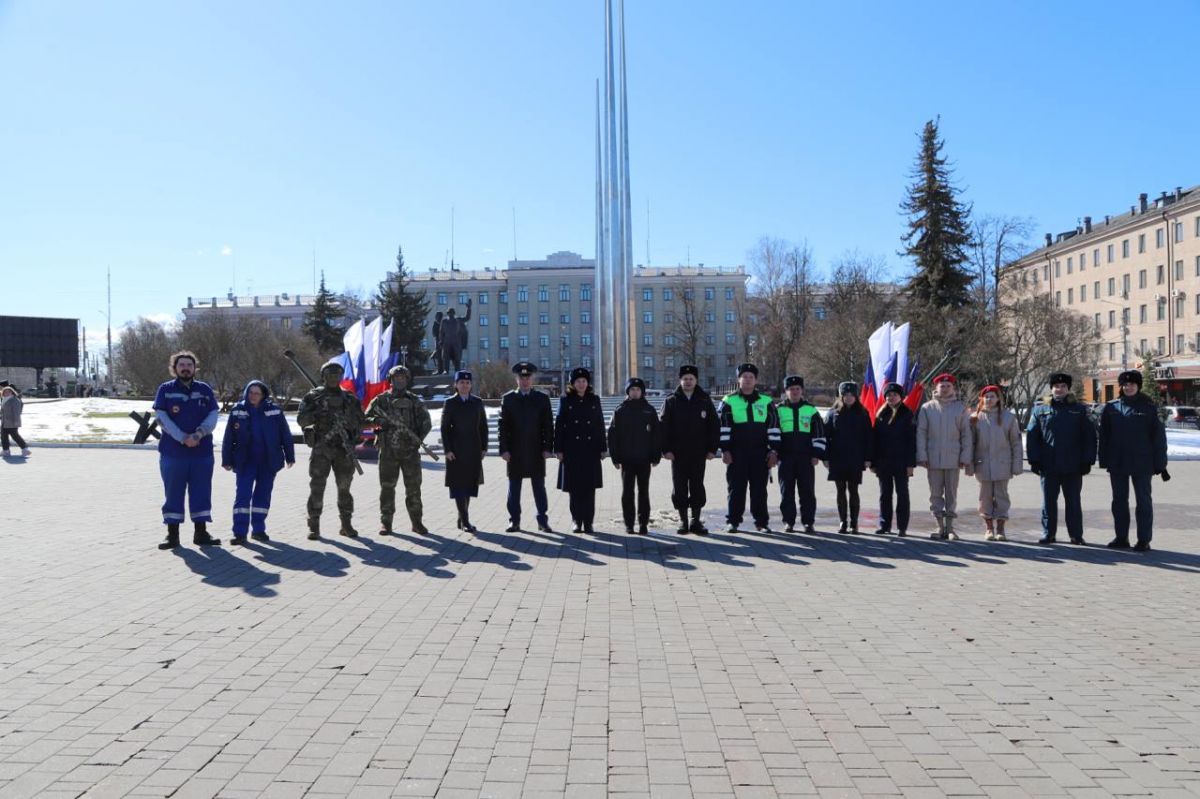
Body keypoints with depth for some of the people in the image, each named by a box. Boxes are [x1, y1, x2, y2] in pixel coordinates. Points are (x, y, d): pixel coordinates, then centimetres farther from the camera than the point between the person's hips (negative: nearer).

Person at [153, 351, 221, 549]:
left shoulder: (205, 390, 8)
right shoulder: (165, 390, 2)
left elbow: (213, 416, 1)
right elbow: (162, 418, -7)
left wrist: (198, 434, -16)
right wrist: (183, 438, -17)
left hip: (202, 452, 2)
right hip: (173, 452, -2)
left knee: (202, 492, 6)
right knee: (173, 493, 4)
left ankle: (201, 533, 14)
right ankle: (172, 535, 11)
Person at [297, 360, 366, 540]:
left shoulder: (349, 398, 10)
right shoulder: (312, 396, 5)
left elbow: (361, 422, 5)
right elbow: (301, 420, -3)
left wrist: (346, 417, -14)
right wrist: (316, 415, -21)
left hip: (344, 449, 2)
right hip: (321, 448, -2)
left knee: (344, 488, 6)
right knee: (317, 488, -3)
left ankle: (346, 525, 14)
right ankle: (314, 526, 3)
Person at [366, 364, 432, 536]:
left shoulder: (414, 401, 7)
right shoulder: (381, 400, 4)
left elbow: (427, 422, 7)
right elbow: (365, 419, 3)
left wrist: (419, 437, -10)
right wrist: (377, 421, -18)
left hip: (410, 450, 1)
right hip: (388, 450, -1)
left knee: (413, 487, 3)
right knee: (387, 487, 2)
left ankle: (416, 522, 11)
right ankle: (385, 522, 10)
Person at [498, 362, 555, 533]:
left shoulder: (542, 398, 5)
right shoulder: (507, 398, 4)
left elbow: (548, 426, 3)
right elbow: (503, 426, 2)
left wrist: (548, 448, -5)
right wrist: (504, 449, -6)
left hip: (536, 451, 0)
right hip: (515, 451, 0)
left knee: (539, 486, 4)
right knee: (514, 487, 5)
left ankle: (543, 521, 9)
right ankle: (514, 521, 12)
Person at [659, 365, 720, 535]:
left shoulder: (705, 401, 4)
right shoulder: (671, 401, 3)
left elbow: (714, 426, 4)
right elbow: (663, 427, 0)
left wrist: (712, 449, -2)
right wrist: (666, 449, -8)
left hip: (699, 453, 0)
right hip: (678, 454, 0)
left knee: (697, 487, 4)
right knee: (679, 488, 3)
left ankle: (696, 521, 14)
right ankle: (683, 521, 13)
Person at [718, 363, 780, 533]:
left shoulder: (766, 402, 9)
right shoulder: (729, 402, 4)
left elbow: (774, 428, 7)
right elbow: (723, 428, 0)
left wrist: (774, 451, 0)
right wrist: (725, 450, -8)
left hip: (760, 453, 1)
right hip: (736, 453, -1)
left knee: (759, 489, 5)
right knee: (736, 488, 1)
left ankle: (762, 521, 12)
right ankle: (732, 521, 9)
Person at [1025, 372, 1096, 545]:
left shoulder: (1079, 410, 6)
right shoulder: (1040, 411, 7)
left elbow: (1089, 437, 3)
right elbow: (1032, 437, 4)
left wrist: (1087, 461, -4)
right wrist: (1034, 460, -3)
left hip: (1073, 466, 0)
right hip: (1048, 466, 0)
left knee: (1073, 502, 7)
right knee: (1048, 502, 6)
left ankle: (1076, 535, 14)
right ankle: (1048, 534, 14)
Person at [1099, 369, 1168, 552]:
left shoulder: (1148, 407, -3)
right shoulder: (1111, 407, 3)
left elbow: (1159, 436, -2)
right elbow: (1104, 436, 5)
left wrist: (1160, 464, -4)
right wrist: (1104, 460, 1)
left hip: (1142, 463, -3)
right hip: (1117, 463, 3)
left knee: (1143, 501, 4)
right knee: (1119, 501, 10)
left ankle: (1144, 540, 10)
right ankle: (1121, 538, 20)